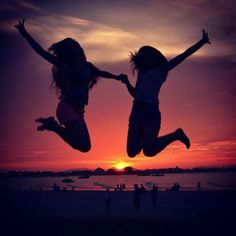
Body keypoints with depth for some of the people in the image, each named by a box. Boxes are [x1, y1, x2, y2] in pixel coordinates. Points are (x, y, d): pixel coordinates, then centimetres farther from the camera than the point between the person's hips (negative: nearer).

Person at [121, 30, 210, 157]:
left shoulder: (160, 70, 9)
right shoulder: (142, 73, 23)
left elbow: (183, 56, 5)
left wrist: (201, 42, 1)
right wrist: (127, 82, 16)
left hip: (151, 112, -5)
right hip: (136, 112, 5)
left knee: (148, 151, -18)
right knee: (132, 152, -2)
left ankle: (176, 135, 6)